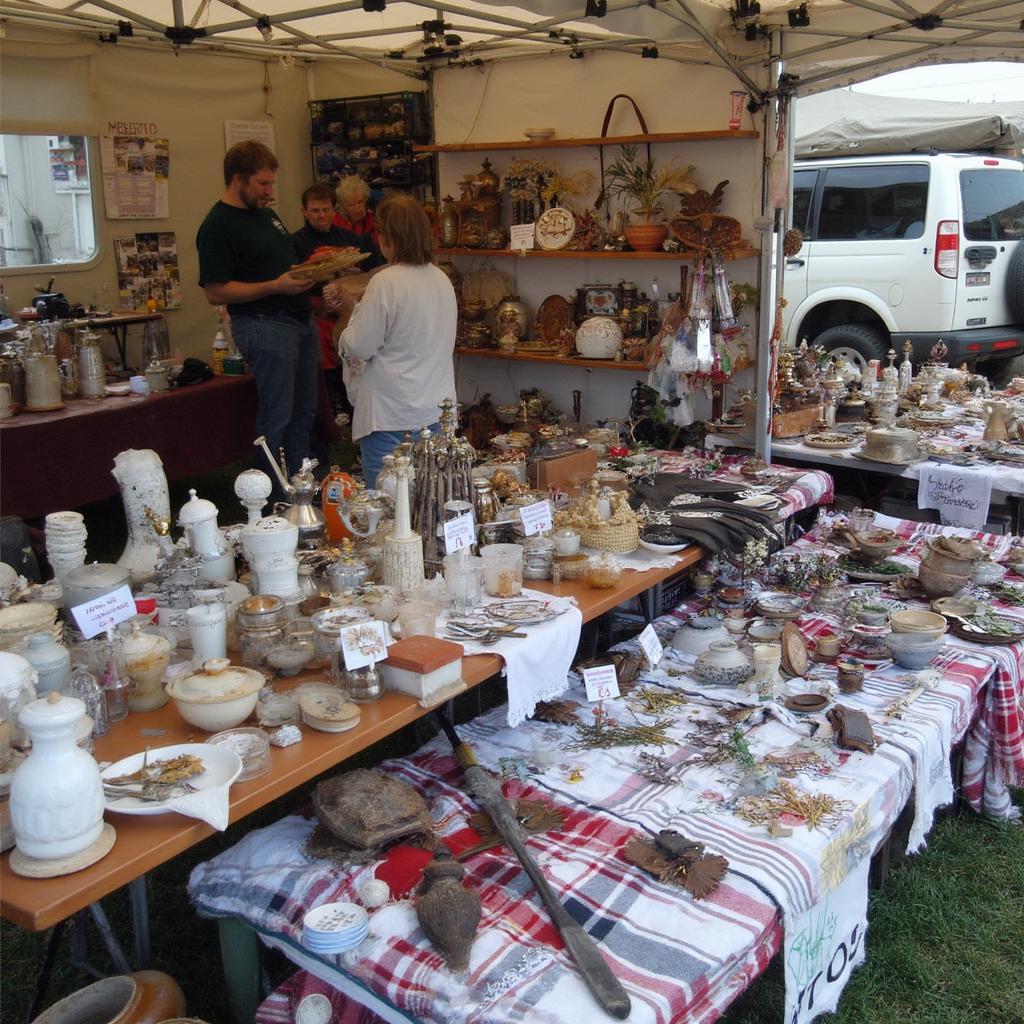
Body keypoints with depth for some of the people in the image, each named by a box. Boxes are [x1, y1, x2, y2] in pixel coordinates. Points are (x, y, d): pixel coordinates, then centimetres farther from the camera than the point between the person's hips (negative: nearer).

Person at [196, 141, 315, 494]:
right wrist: (275, 287, -20)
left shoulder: (265, 213, 18)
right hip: (264, 326, -9)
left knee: (303, 413, 13)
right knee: (276, 419, -6)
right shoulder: (218, 226, -10)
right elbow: (215, 292, -15)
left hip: (300, 320, 9)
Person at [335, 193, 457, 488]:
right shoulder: (442, 280, 8)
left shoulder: (385, 282, -14)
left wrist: (354, 314, 9)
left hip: (392, 414, -7)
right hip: (436, 408, 7)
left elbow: (358, 348, -11)